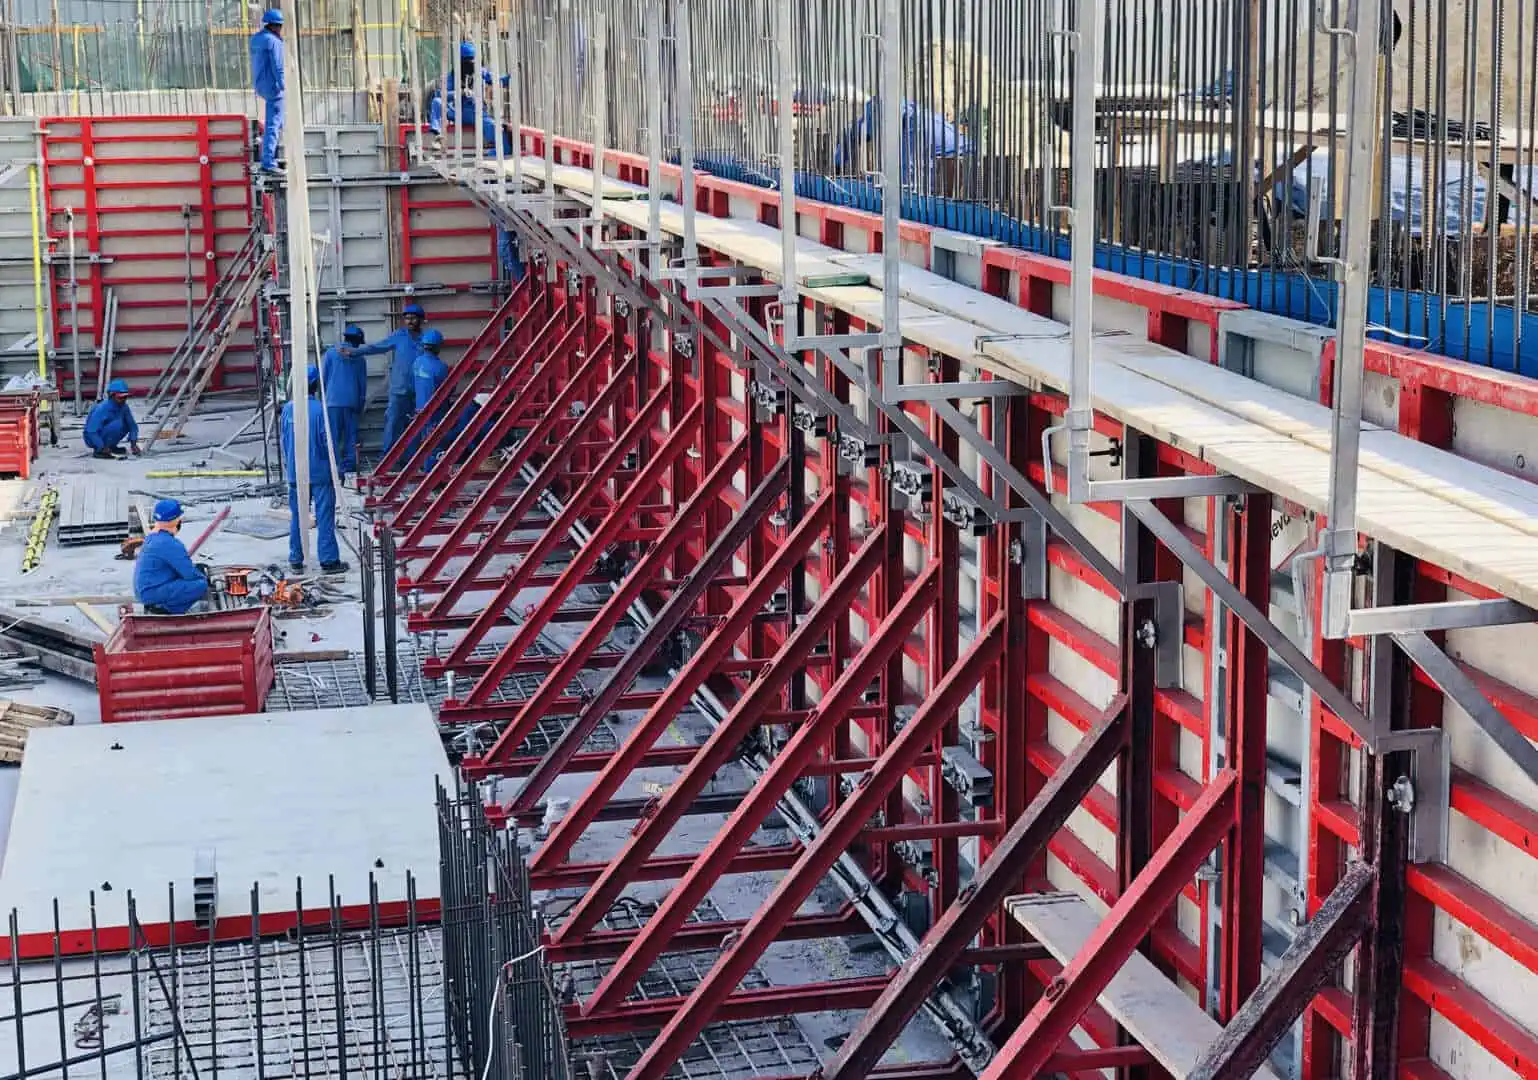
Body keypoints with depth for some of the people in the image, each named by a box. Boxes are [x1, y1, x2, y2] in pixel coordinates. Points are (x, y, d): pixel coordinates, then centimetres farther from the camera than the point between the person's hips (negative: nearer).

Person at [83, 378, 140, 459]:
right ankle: (99, 451, -17)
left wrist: (133, 443, -18)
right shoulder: (102, 409, -28)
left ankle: (111, 447, 6)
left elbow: (132, 425, -3)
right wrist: (102, 448, -34)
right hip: (92, 438, -7)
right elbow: (91, 431, -29)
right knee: (117, 424, -28)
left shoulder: (124, 407, -8)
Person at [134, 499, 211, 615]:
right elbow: (190, 574, -18)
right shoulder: (169, 544, -20)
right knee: (201, 586, -19)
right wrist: (204, 578, 4)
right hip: (154, 593, -10)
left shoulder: (151, 537, 11)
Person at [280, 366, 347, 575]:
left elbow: (284, 440, 8)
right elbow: (327, 441, -11)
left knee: (296, 517, 12)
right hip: (319, 471, -4)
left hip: (295, 472, 5)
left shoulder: (288, 408, -1)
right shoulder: (319, 410, -15)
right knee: (325, 517, 0)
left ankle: (296, 561, 16)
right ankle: (328, 561, 1)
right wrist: (334, 466, 1)